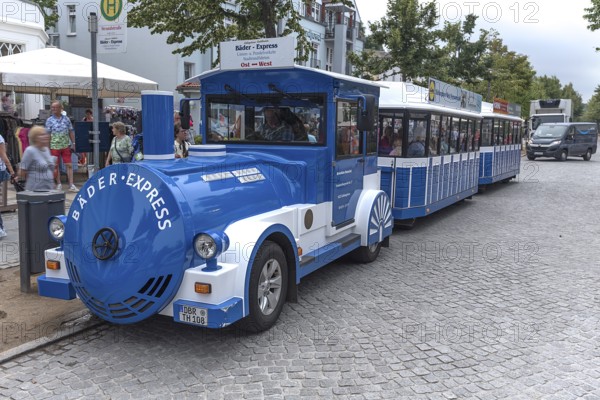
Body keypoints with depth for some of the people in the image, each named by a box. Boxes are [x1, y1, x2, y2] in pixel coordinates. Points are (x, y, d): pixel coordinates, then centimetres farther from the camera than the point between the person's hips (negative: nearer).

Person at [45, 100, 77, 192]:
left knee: (69, 165, -2)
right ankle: (59, 184, 18)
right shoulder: (49, 120, 2)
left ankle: (71, 185, 1)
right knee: (55, 166, 7)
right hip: (54, 146, -1)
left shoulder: (66, 119, 6)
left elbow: (71, 132, 9)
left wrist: (73, 144, 5)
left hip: (66, 146, 1)